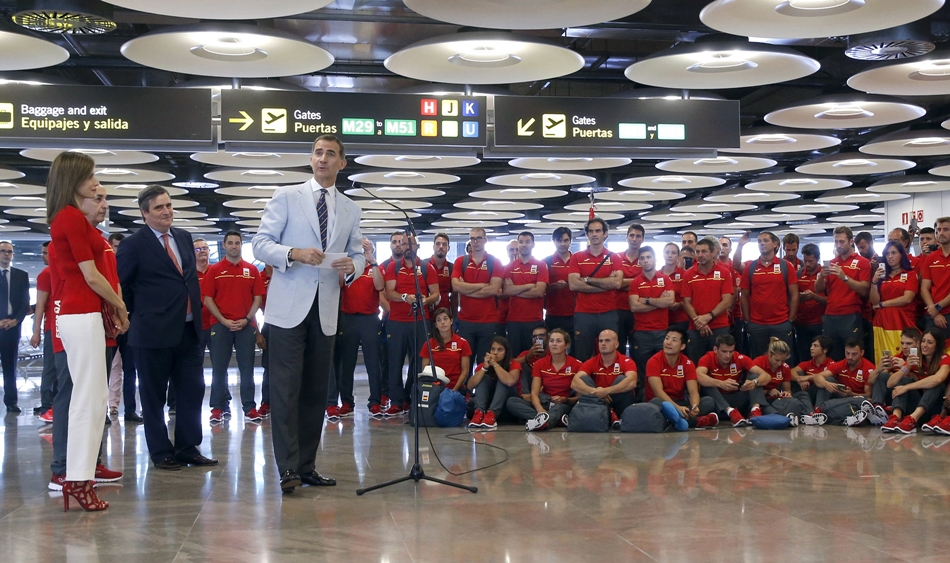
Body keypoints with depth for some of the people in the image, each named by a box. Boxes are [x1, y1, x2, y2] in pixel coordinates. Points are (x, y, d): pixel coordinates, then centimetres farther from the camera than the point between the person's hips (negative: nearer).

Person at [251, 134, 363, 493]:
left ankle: (306, 466, 15)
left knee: (316, 391, 7)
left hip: (326, 310, 4)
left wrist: (352, 266, -7)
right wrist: (294, 253, -20)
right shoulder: (286, 196, 4)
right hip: (289, 306, -4)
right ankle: (288, 469, -7)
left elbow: (358, 255, 18)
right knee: (286, 389, -8)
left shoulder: (350, 210, 15)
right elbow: (260, 245, -1)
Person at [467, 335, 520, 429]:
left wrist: (495, 364, -28)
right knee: (484, 378, -19)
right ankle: (479, 412, -39)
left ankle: (492, 414, -44)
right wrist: (485, 367, -25)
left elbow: (510, 381, -35)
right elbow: (470, 386, -17)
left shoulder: (514, 365, -11)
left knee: (503, 381, -27)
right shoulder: (483, 365, -2)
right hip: (489, 402, 3)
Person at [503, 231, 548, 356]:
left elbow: (540, 291, -10)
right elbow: (506, 290, -5)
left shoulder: (541, 265, 2)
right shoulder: (509, 266, 9)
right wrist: (530, 286, -9)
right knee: (513, 356, 5)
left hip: (535, 320, -2)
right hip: (514, 320, 2)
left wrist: (515, 290, -6)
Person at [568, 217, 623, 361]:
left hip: (608, 314, 0)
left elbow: (617, 283, -9)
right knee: (582, 358, 3)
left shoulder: (614, 258, 7)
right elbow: (573, 285, -7)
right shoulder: (577, 257, 7)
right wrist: (606, 283, -8)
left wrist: (587, 279, -7)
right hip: (583, 314, 0)